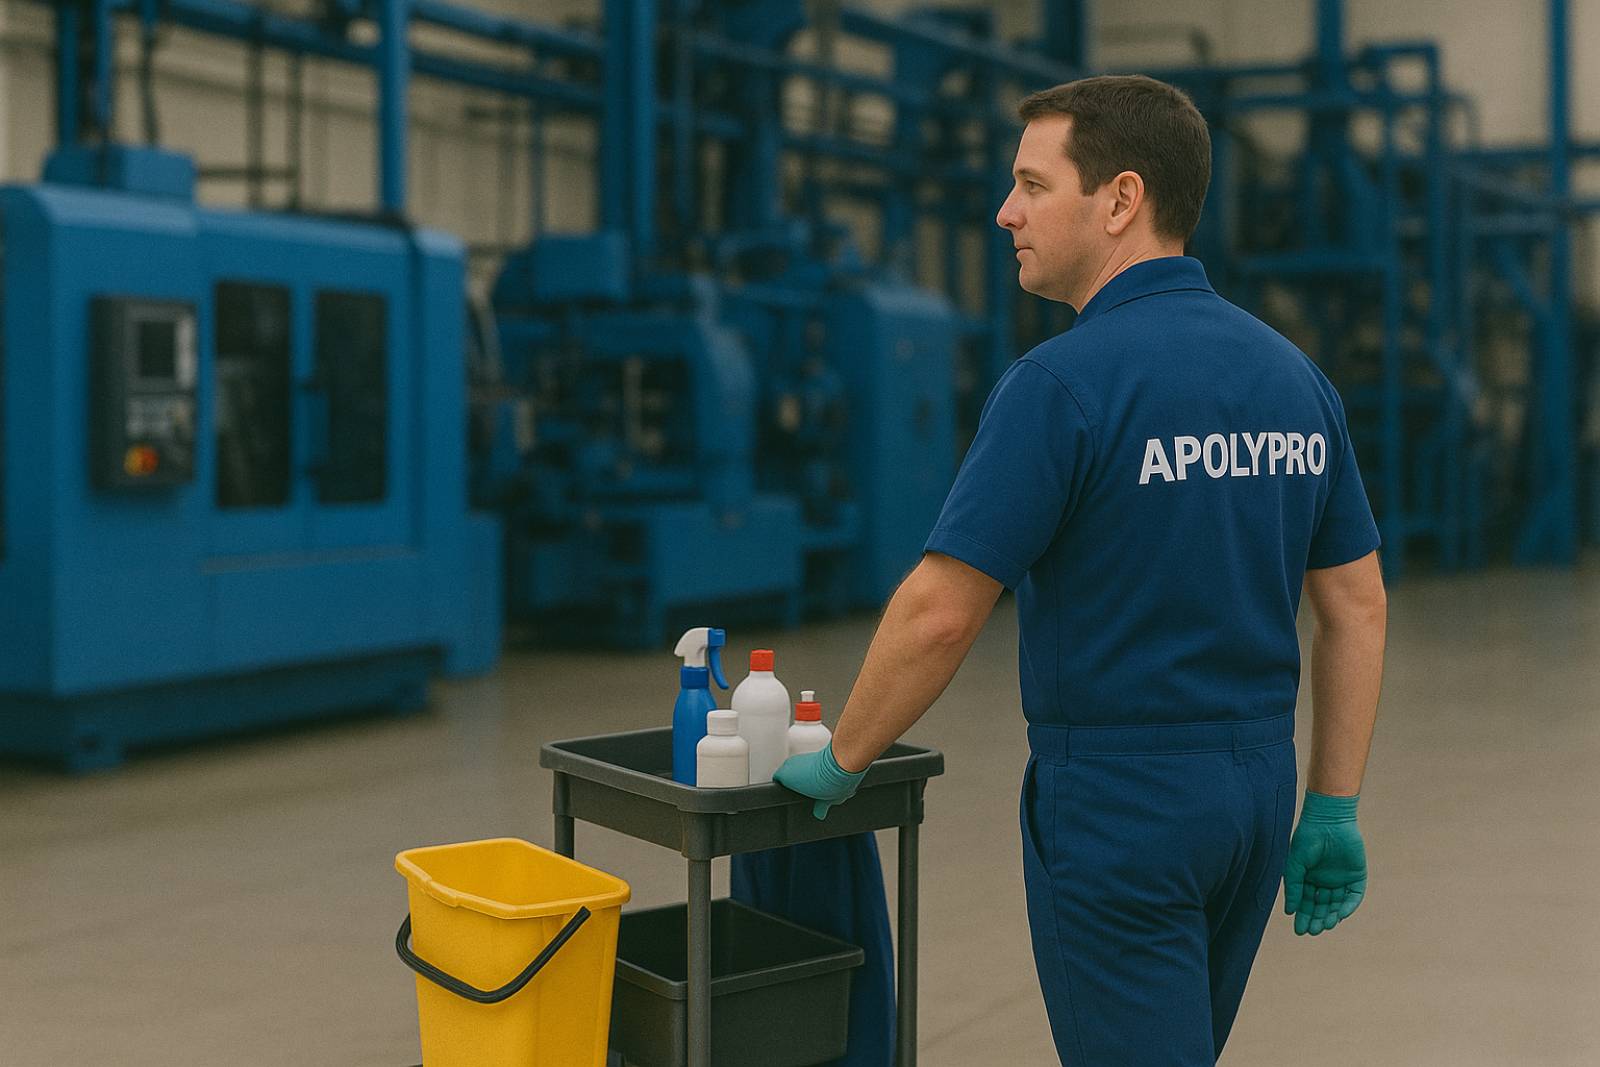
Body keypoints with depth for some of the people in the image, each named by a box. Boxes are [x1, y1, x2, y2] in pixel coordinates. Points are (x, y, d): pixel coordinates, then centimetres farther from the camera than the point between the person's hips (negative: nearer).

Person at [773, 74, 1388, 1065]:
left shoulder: (1065, 381, -18)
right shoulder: (1295, 374, 4)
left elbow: (939, 613, -18)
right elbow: (1358, 605, 7)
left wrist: (841, 761, -3)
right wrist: (1334, 808, 13)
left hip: (1117, 798, -8)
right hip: (1257, 789, 8)